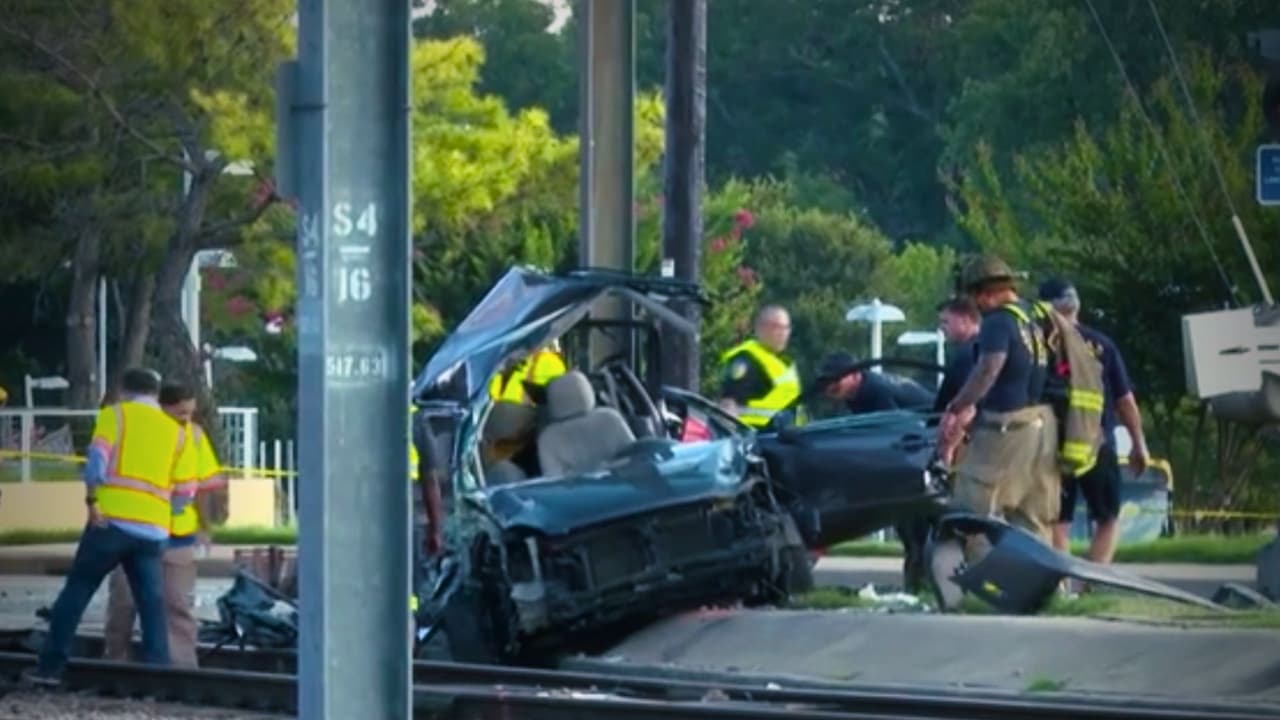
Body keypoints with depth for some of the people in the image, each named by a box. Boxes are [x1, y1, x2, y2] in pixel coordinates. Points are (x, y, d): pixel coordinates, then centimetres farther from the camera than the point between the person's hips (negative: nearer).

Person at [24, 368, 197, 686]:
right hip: (154, 530, 3)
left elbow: (98, 457, -9)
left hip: (112, 520, -3)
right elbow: (184, 490, 12)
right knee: (152, 606, 6)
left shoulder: (115, 414, 8)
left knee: (76, 592, 5)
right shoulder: (177, 431, 17)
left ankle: (51, 666, 4)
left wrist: (92, 499, -9)